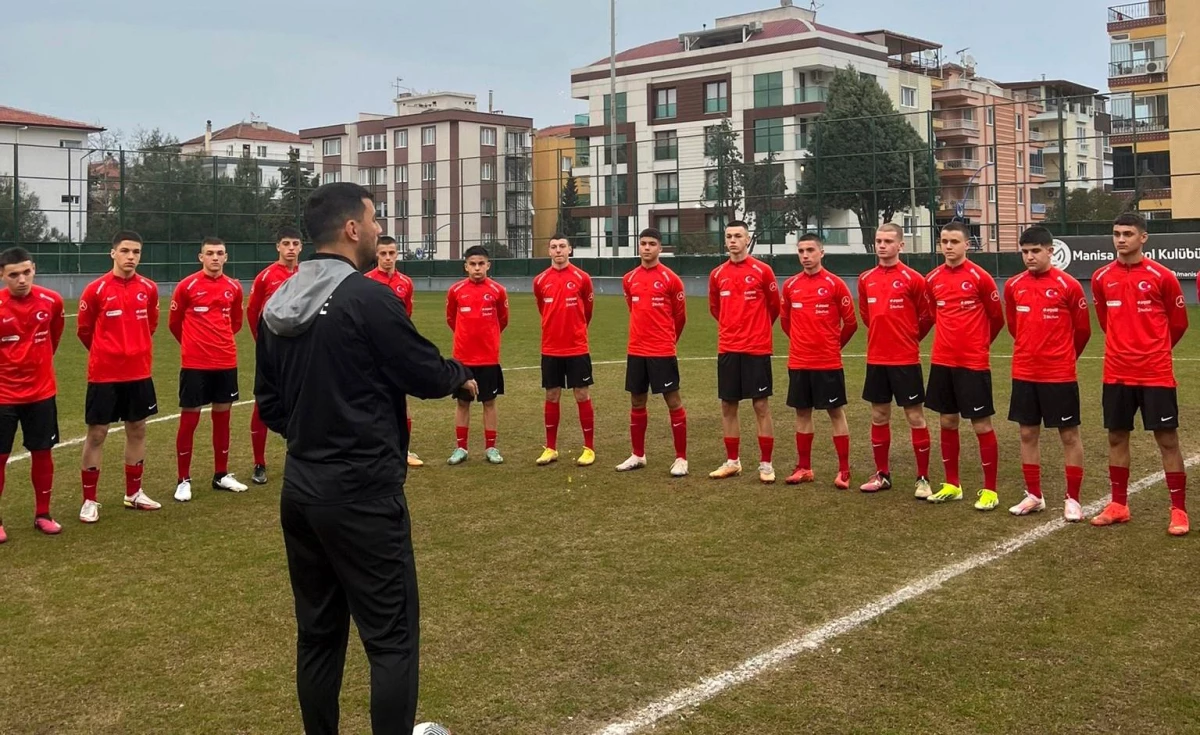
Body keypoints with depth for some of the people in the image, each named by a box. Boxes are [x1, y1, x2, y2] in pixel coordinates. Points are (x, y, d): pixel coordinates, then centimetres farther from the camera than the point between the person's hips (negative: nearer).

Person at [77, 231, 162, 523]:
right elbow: (84, 330, 2)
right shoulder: (96, 289, -10)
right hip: (104, 374, -4)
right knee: (97, 433, 1)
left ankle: (133, 493, 24)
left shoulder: (149, 288, 1)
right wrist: (106, 353, 11)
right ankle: (89, 500, 9)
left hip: (139, 373, 4)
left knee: (137, 430, 11)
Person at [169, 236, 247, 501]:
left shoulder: (234, 288, 4)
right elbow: (174, 322, 4)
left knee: (222, 417, 11)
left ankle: (221, 475, 22)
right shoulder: (187, 286, -7)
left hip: (226, 363, 4)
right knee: (189, 420, 0)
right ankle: (184, 480, 8)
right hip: (194, 364, -4)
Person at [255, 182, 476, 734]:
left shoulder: (277, 305, 8)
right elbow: (427, 375, -8)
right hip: (362, 495, -8)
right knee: (391, 637, 0)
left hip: (300, 489, 8)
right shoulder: (368, 299, -15)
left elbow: (269, 405, 13)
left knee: (317, 634, 16)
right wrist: (462, 376, 12)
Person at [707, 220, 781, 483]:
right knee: (728, 405, 7)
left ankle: (765, 464, 7)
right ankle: (732, 461, 19)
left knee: (761, 405, -1)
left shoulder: (762, 270, -5)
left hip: (756, 349, -4)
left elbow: (774, 306, 5)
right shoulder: (717, 274, 6)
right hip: (727, 349, 4)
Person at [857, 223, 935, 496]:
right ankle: (882, 474, 23)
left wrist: (908, 338, 9)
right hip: (876, 360, 5)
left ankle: (923, 479, 7)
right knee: (879, 417, 11)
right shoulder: (866, 279, 6)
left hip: (906, 360, -5)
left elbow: (928, 316, 0)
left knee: (915, 417, 0)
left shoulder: (913, 279, -8)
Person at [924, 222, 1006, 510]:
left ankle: (989, 489, 8)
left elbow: (997, 318, 1)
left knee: (981, 424, 0)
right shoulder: (932, 279, 5)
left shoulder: (980, 277, -9)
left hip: (973, 363, -5)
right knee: (948, 422, 12)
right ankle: (952, 484, 23)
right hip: (942, 362, 5)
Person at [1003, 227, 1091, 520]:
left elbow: (1082, 329, 1)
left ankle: (1072, 499, 12)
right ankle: (1034, 495, 21)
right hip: (1024, 374, 4)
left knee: (1069, 435, 4)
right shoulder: (1013, 286, 3)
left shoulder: (1068, 285, -9)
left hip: (1059, 375, -4)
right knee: (1028, 433, 10)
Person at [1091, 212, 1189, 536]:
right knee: (1117, 437, 10)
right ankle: (1118, 504, 23)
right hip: (1116, 374, 4)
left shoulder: (1162, 276, -7)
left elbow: (1178, 322, 4)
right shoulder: (1101, 278, 3)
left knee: (1167, 439, 0)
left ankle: (1179, 510, 8)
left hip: (1156, 374, -4)